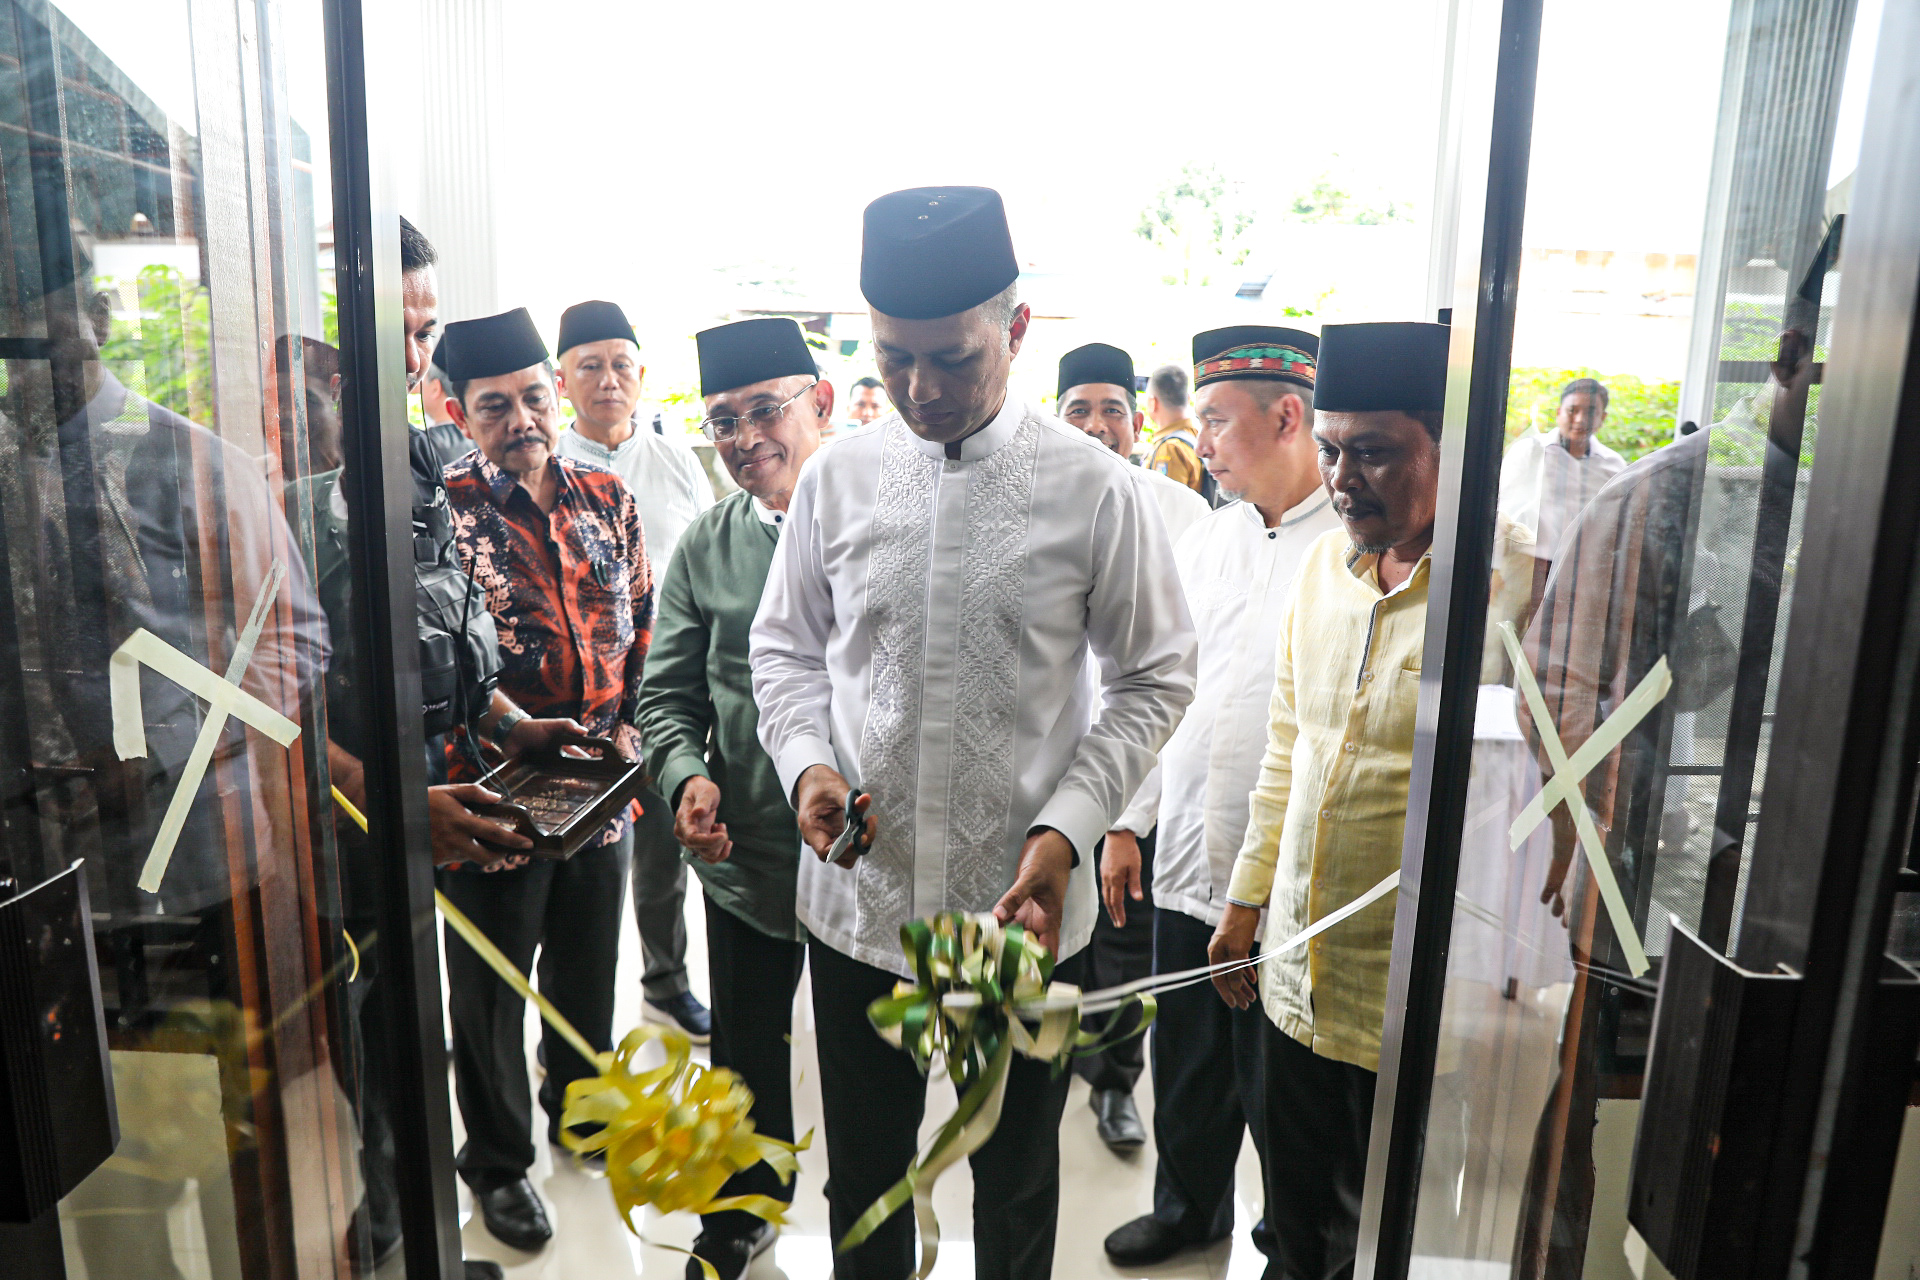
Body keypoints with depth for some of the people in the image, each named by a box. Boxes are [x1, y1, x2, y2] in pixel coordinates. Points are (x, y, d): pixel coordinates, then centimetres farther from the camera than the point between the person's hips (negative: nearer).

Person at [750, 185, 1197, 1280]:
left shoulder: (1094, 488, -10)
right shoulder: (837, 478, -2)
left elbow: (1155, 677, -3)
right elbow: (785, 646, 9)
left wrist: (1067, 829, -14)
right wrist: (807, 760, -10)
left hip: (1028, 909, -2)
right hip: (859, 902, 2)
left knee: (1017, 1186, 22)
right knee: (863, 1173, 23)